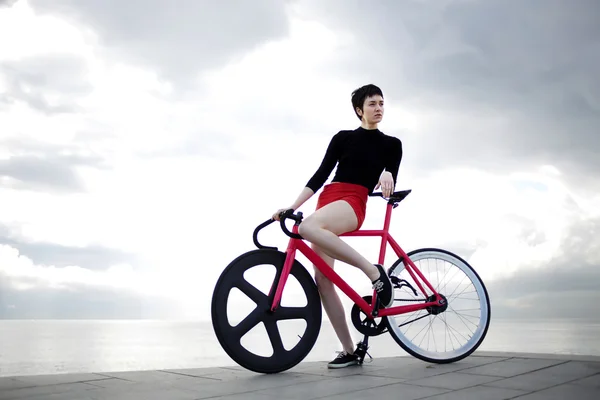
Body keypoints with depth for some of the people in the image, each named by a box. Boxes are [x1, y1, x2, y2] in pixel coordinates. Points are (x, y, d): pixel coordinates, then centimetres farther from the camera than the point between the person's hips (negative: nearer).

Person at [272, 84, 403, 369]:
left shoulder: (391, 144, 12)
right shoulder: (342, 138, 15)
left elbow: (389, 188, 5)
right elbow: (321, 174, 11)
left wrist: (388, 175, -20)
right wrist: (292, 206, 2)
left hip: (353, 204, -4)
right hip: (327, 200, 4)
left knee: (308, 227, -38)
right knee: (322, 281, -5)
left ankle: (374, 272, -27)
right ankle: (349, 351, 3)